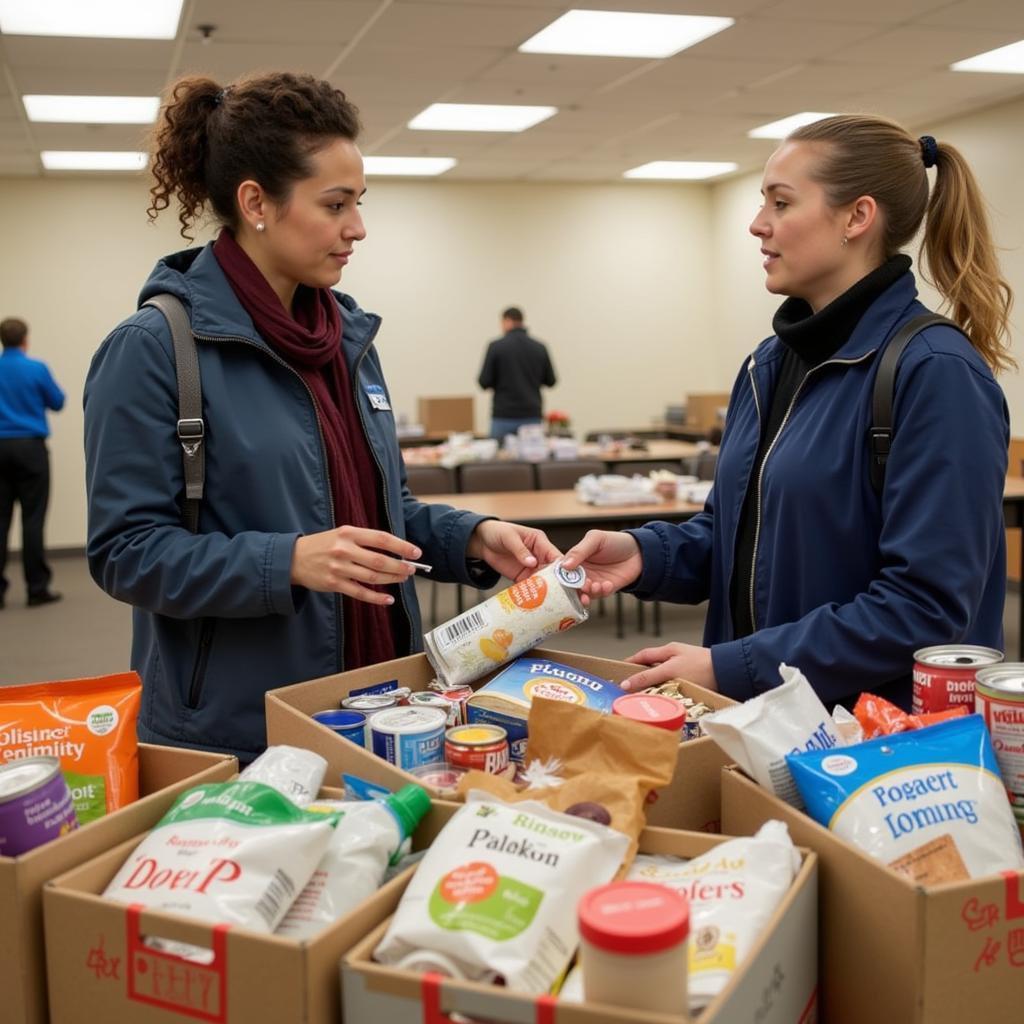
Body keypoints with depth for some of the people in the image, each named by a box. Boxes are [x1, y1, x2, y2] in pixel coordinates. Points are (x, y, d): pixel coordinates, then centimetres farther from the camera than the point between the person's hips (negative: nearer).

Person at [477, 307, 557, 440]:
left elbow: (485, 382, -7)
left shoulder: (496, 346, -6)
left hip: (504, 418, -3)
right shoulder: (540, 347, 4)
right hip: (532, 417, 3)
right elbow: (550, 381, 10)